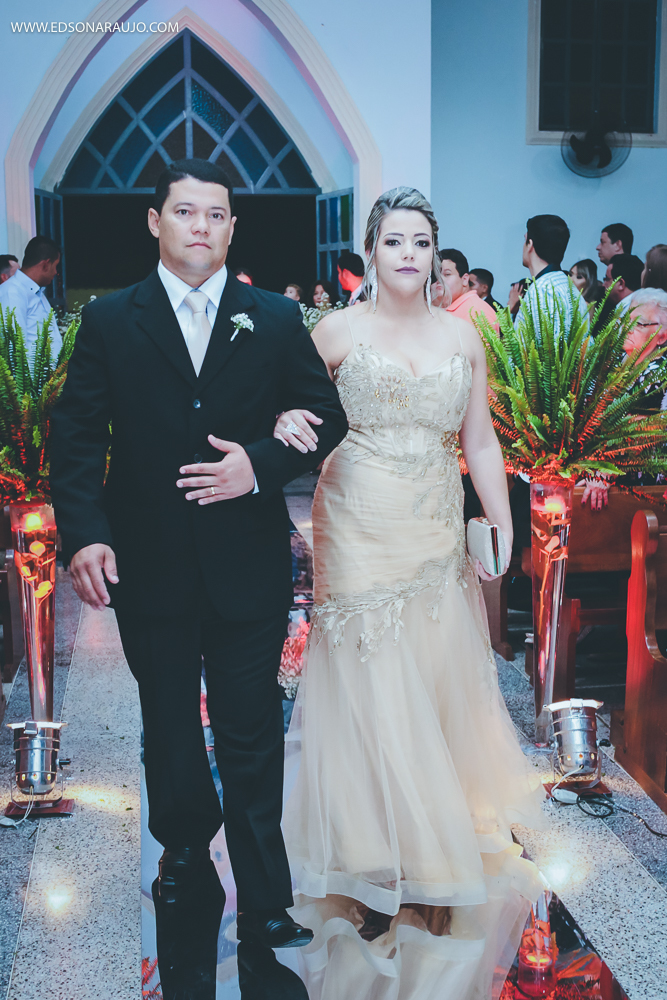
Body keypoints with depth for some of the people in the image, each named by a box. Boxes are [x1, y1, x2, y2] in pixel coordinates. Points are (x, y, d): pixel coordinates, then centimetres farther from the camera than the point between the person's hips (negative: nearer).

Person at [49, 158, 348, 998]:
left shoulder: (275, 319, 3)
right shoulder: (109, 322, 2)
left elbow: (327, 419, 4)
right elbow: (77, 438, -2)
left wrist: (262, 464, -14)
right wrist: (82, 535, -14)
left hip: (248, 566, 0)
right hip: (149, 566, 1)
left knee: (251, 736, 7)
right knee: (170, 733, 17)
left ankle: (263, 903, 19)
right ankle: (185, 861, 40)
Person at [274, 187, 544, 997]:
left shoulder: (462, 336, 8)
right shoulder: (339, 330, 0)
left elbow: (480, 442, 8)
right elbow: (294, 403, 8)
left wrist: (502, 524, -1)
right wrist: (284, 419, -15)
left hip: (437, 529, 3)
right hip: (360, 527, -3)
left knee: (438, 675, 8)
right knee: (368, 679, 0)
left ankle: (448, 821, 28)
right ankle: (375, 835, 18)